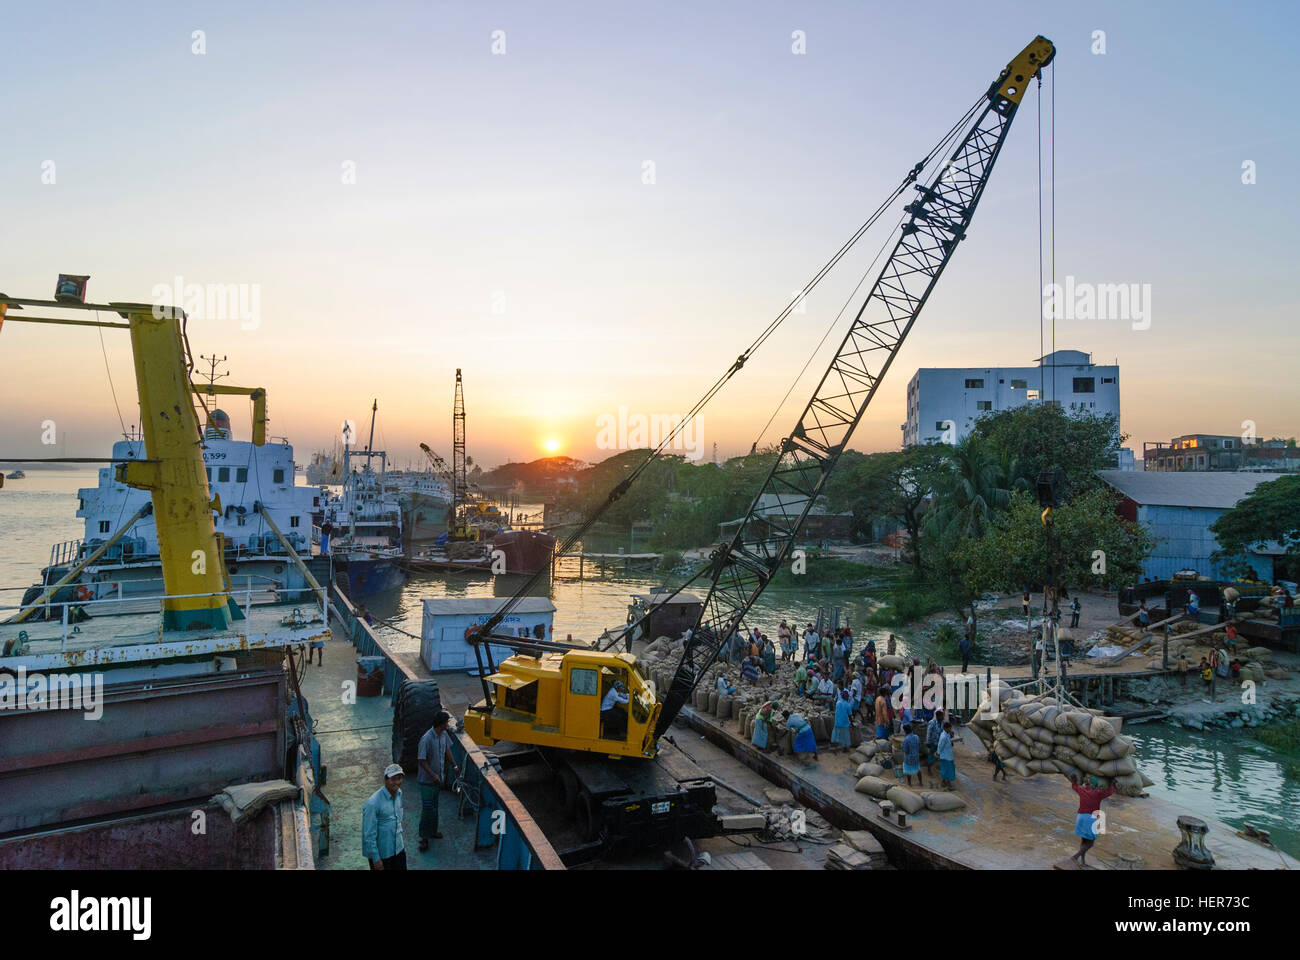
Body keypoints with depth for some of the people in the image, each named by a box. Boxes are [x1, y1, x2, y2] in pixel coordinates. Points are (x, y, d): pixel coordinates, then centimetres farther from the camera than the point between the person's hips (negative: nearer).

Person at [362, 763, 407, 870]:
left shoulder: (398, 793, -3)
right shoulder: (373, 803, -26)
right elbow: (369, 834, -21)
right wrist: (376, 859, -17)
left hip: (398, 848, 7)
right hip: (381, 853, -7)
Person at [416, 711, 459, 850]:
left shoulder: (444, 735, -4)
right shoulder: (426, 739, -27)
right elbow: (422, 761, -22)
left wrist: (454, 766, 15)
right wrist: (433, 775, -26)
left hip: (439, 778, 7)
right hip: (427, 780, -7)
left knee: (434, 807, 20)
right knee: (427, 808, -2)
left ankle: (432, 832, 34)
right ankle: (424, 837, 10)